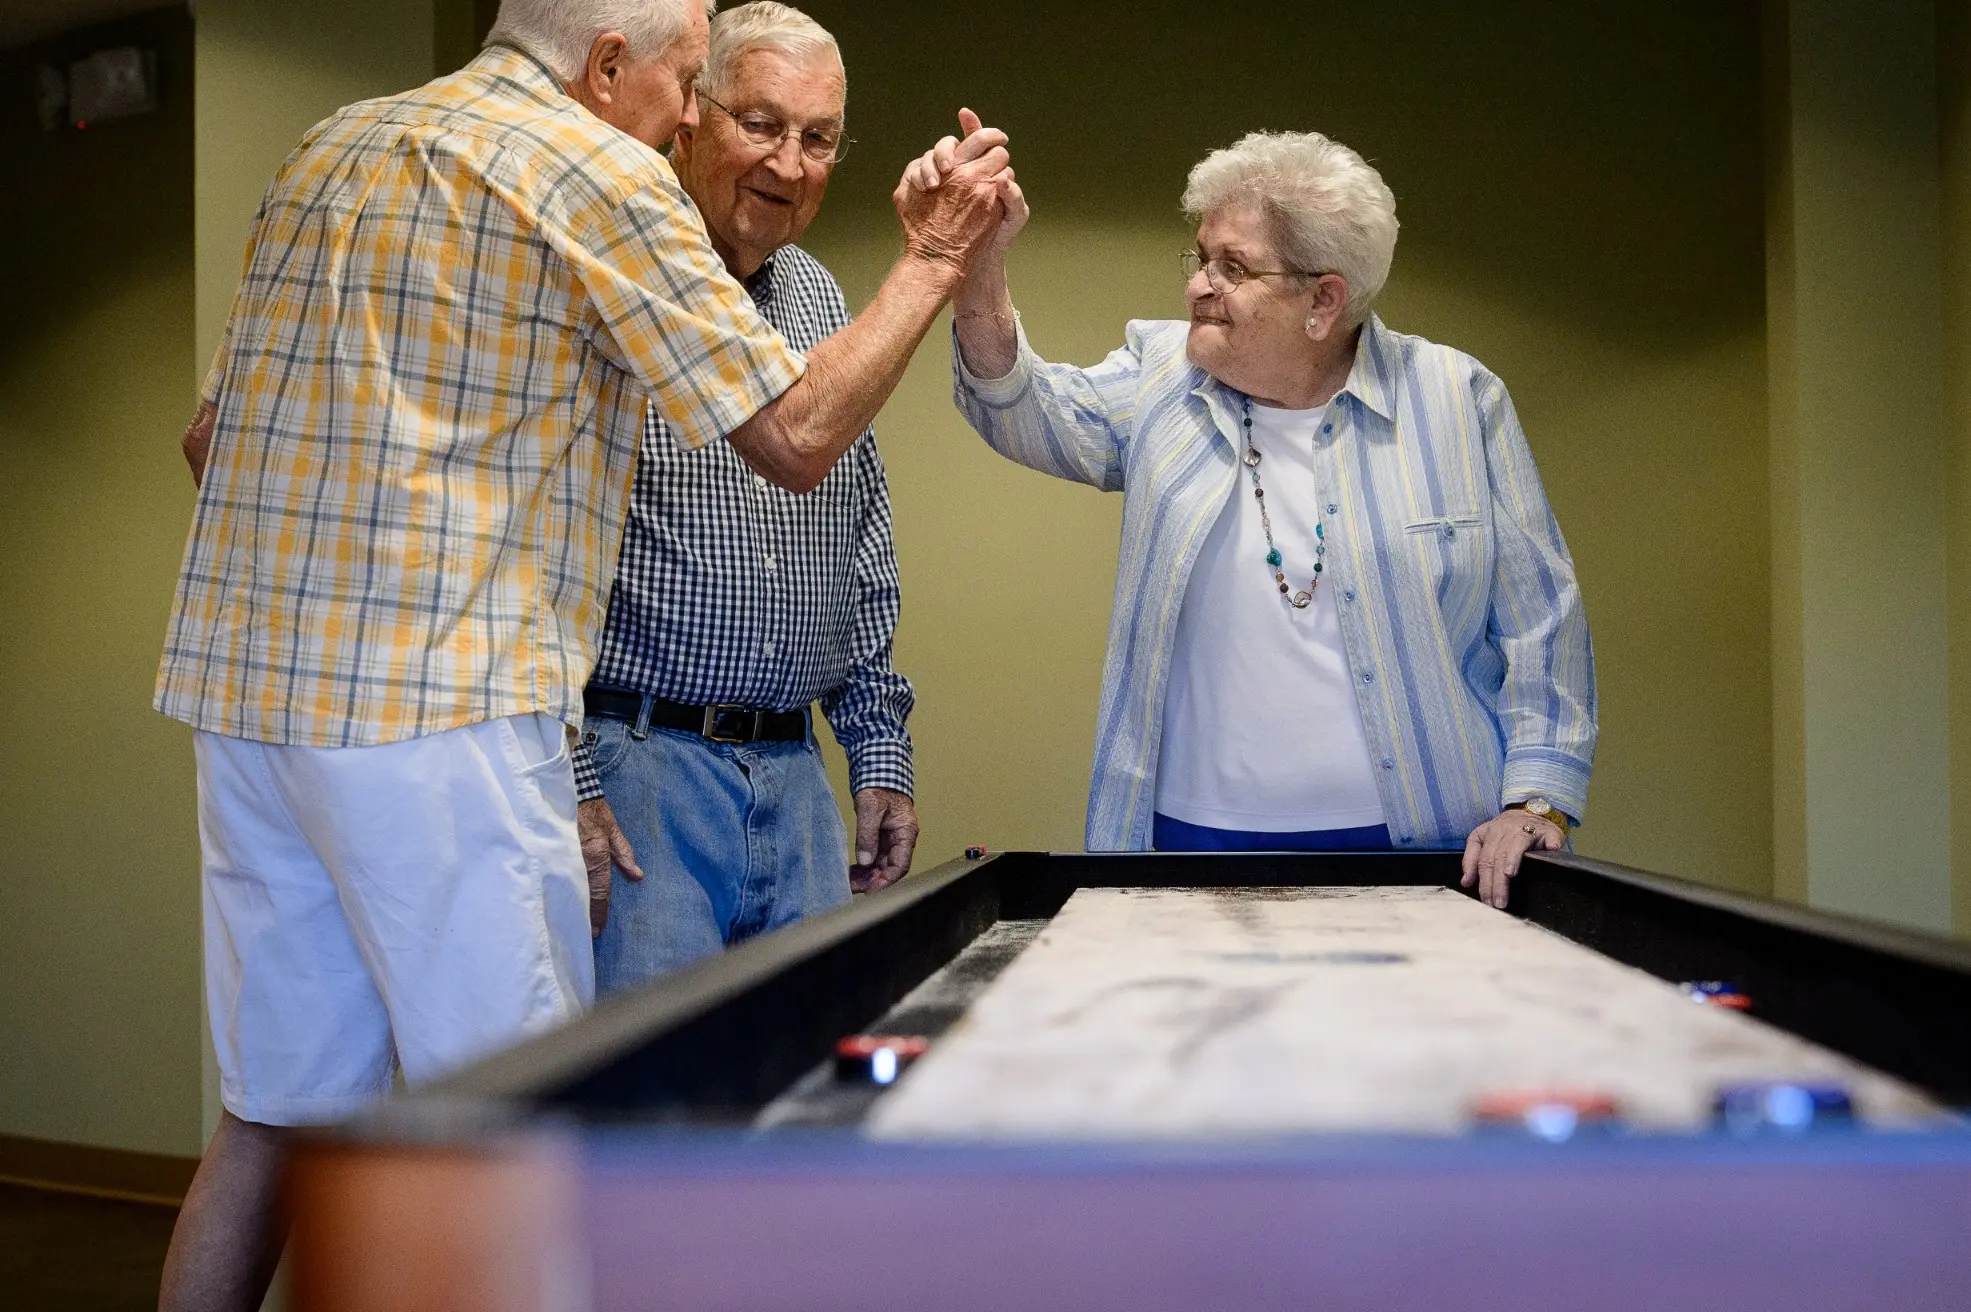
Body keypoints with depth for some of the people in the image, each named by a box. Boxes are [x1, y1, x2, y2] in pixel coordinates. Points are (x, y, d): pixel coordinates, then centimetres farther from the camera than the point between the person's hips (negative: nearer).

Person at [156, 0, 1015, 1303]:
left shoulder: (330, 148, 19)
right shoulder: (598, 172, -5)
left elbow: (213, 436, 23)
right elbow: (795, 437, -5)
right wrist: (933, 263, 6)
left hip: (247, 682, 8)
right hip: (436, 705, -8)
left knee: (274, 1110, 13)